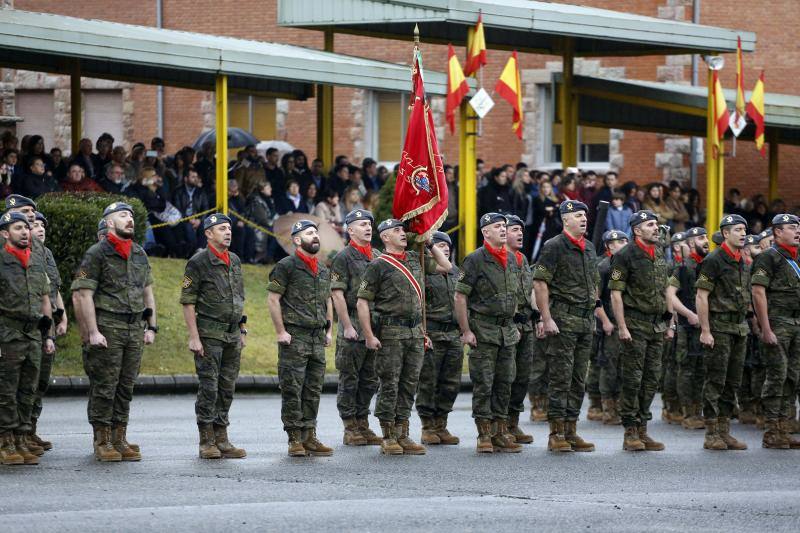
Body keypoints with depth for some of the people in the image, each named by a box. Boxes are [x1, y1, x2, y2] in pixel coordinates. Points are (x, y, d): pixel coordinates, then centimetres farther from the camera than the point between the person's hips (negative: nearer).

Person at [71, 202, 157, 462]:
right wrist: (93, 332, -17)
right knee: (104, 387, -4)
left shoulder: (140, 254, 14)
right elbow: (83, 295, -12)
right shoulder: (96, 254, -7)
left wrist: (151, 327, 11)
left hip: (135, 329, 6)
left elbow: (147, 292, 20)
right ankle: (102, 442, 1)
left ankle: (120, 439, 14)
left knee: (126, 387, 8)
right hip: (108, 328, -6)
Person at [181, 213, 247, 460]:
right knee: (209, 388, -6)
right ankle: (207, 442, -1)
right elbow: (188, 301, -10)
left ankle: (222, 439, 12)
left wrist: (242, 330, 16)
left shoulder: (235, 261, 13)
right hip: (209, 335, -7)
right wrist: (194, 337, -15)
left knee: (227, 388, 7)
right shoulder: (199, 262, -8)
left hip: (233, 336, 7)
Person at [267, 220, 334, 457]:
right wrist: (281, 332, -14)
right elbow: (273, 299, -9)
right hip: (294, 338, -7)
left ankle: (310, 437, 13)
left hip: (318, 339, 7)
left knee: (313, 390, 8)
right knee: (292, 390, -5)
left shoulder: (323, 270, 16)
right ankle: (295, 440, -2)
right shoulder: (286, 266, -6)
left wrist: (328, 330, 14)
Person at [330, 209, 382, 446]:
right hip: (353, 327, -7)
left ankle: (363, 425, 17)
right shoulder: (343, 258, -6)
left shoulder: (377, 257, 14)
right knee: (349, 380, -1)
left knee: (370, 381, 10)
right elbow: (337, 294, -11)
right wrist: (347, 327, -15)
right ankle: (350, 429, 2)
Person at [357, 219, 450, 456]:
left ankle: (402, 435, 12)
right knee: (389, 385, -3)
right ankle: (388, 438, 2)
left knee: (409, 384, 7)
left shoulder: (415, 259, 14)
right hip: (390, 333, -6)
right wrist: (369, 336, -13)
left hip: (415, 332, 6)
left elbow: (445, 266, 24)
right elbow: (362, 303, -6)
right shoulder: (378, 265, -4)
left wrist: (429, 243, 16)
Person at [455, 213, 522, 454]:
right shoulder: (475, 260, -8)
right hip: (483, 331, -6)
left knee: (504, 383, 6)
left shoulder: (511, 262, 13)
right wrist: (465, 331, -14)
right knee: (483, 384, -5)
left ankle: (501, 432, 12)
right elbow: (460, 297, -10)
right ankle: (484, 436, -2)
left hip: (507, 331, 6)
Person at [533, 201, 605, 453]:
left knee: (579, 380, 8)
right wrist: (547, 319, -18)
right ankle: (556, 434, -6)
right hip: (563, 320, -7)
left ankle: (571, 431, 12)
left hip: (586, 320, 7)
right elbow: (540, 283, -12)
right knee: (561, 378, -8)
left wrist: (604, 318, 22)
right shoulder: (555, 247, -6)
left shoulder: (589, 249, 17)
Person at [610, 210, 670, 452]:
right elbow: (616, 293, -11)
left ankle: (642, 430, 13)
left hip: (657, 325, 7)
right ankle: (630, 433, -3)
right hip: (635, 323, -7)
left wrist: (667, 322, 15)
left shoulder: (660, 255, 13)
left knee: (651, 379, 7)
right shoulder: (625, 256, -8)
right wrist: (622, 327, -17)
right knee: (632, 379, -5)